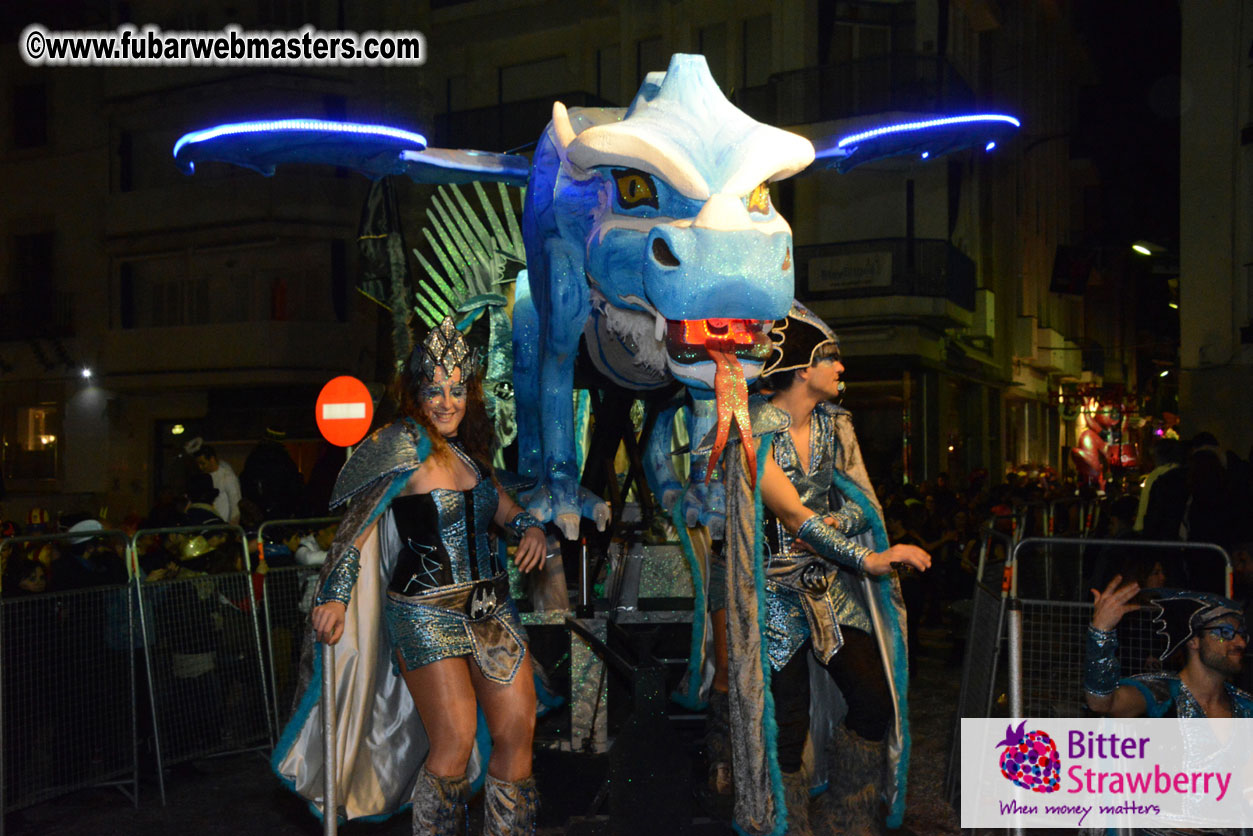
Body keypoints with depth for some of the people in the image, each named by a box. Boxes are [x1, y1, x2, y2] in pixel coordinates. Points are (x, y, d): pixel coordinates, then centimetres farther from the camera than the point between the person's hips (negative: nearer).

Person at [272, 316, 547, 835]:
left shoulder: (471, 449, 10)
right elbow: (358, 522, -13)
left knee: (518, 732, 5)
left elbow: (498, 502, 26)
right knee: (454, 743, -11)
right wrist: (333, 596, -19)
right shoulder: (406, 449, -10)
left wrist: (528, 526, 5)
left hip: (490, 607, 7)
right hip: (426, 612, -7)